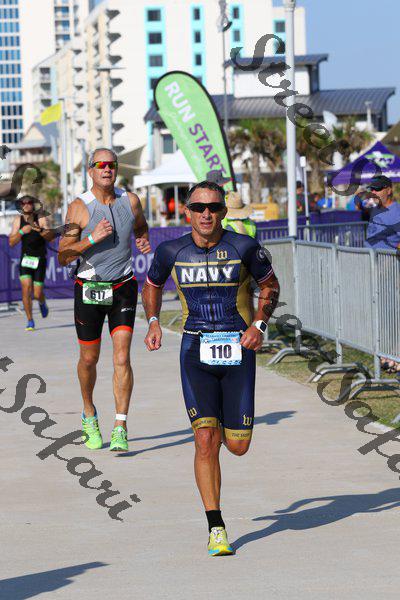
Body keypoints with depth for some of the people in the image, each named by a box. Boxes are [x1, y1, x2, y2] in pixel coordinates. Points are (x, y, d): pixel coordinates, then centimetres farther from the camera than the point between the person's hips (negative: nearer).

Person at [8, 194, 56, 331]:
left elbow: (50, 237, -23)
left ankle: (42, 303, 35)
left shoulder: (40, 218, -10)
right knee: (26, 289, -15)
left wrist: (40, 230, -42)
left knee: (37, 294, -3)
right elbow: (11, 242, -6)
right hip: (25, 259, 2)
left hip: (39, 259, -2)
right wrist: (22, 231, -24)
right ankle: (30, 321, -3)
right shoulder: (18, 220, -2)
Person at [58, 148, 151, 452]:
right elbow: (63, 256, -10)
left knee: (122, 357, -11)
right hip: (89, 290, -1)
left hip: (123, 288, 1)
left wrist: (144, 241, 3)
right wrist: (92, 238, -22)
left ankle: (120, 429, -11)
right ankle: (89, 414, 36)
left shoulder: (130, 201, 2)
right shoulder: (80, 207, -8)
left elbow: (141, 226, 25)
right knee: (89, 359, 10)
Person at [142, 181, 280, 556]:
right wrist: (153, 322, 1)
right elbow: (151, 285, 17)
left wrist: (259, 325, -6)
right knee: (205, 440, -12)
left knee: (238, 446, 1)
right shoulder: (171, 252, -3)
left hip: (238, 349, 0)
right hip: (196, 352, 0)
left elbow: (269, 285, 8)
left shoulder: (244, 247, -8)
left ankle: (226, 423, 41)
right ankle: (216, 529, -2)